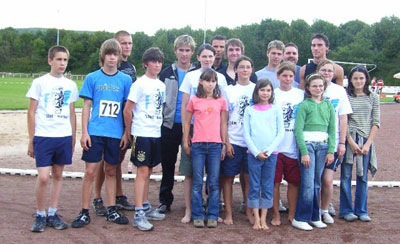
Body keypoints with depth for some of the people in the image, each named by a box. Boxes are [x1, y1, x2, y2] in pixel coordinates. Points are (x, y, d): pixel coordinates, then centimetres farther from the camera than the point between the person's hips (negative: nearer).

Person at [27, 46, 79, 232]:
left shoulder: (70, 85, 10)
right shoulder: (39, 83, 0)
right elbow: (31, 112, 1)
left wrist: (73, 138, 13)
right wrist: (31, 140, -2)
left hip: (64, 137, 4)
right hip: (43, 137, -4)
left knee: (58, 175, 9)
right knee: (43, 177, -9)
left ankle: (52, 214, 19)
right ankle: (40, 215, 8)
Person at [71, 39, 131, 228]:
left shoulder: (125, 80, 6)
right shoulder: (92, 78, 3)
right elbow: (86, 106, 3)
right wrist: (84, 132, -4)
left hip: (116, 133, 2)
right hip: (95, 132, -1)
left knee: (111, 171, 11)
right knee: (90, 171, -2)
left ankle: (111, 211, 19)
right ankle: (84, 212, 8)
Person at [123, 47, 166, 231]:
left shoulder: (161, 85, 12)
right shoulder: (140, 84, -8)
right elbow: (127, 111, -8)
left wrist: (158, 125, 14)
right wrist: (129, 132, -2)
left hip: (156, 133, 7)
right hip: (142, 133, -7)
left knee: (148, 171, 14)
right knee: (142, 171, -9)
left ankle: (146, 207, 24)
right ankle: (138, 214, -7)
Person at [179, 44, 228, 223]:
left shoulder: (221, 78, 8)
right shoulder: (190, 76, 4)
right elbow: (184, 106, 3)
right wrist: (185, 130, -5)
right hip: (193, 128, -1)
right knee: (189, 172, 0)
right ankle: (188, 210, 8)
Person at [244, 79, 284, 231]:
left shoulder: (276, 110, 5)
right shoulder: (249, 110, 5)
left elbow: (281, 133, 2)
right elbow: (246, 134, 1)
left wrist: (268, 151, -8)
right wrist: (256, 152, -9)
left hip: (271, 154, 0)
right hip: (254, 154, 0)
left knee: (268, 187, 4)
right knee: (254, 187, 2)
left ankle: (263, 218, 11)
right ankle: (256, 219, 8)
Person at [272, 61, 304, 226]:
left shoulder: (301, 94, 8)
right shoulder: (271, 94, 4)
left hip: (294, 146, 1)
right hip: (275, 146, -1)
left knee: (294, 182, 7)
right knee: (275, 182, 2)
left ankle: (292, 214, 20)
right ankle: (276, 215, 15)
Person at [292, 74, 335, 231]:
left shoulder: (328, 105, 12)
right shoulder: (304, 105, -2)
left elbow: (332, 129, 11)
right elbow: (298, 130, -7)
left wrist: (331, 151, 3)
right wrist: (304, 152, -13)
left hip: (323, 145, 4)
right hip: (307, 144, -4)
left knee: (317, 183, 8)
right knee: (308, 184, -7)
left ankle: (314, 217, 18)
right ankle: (300, 219, 2)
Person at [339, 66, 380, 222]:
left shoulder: (373, 97, 8)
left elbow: (376, 122, 4)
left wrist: (367, 144, -5)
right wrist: (351, 142, -10)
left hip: (366, 140, 2)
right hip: (349, 139, -2)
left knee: (363, 177, 7)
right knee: (346, 175, 1)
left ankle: (361, 210, 17)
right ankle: (346, 210, 12)